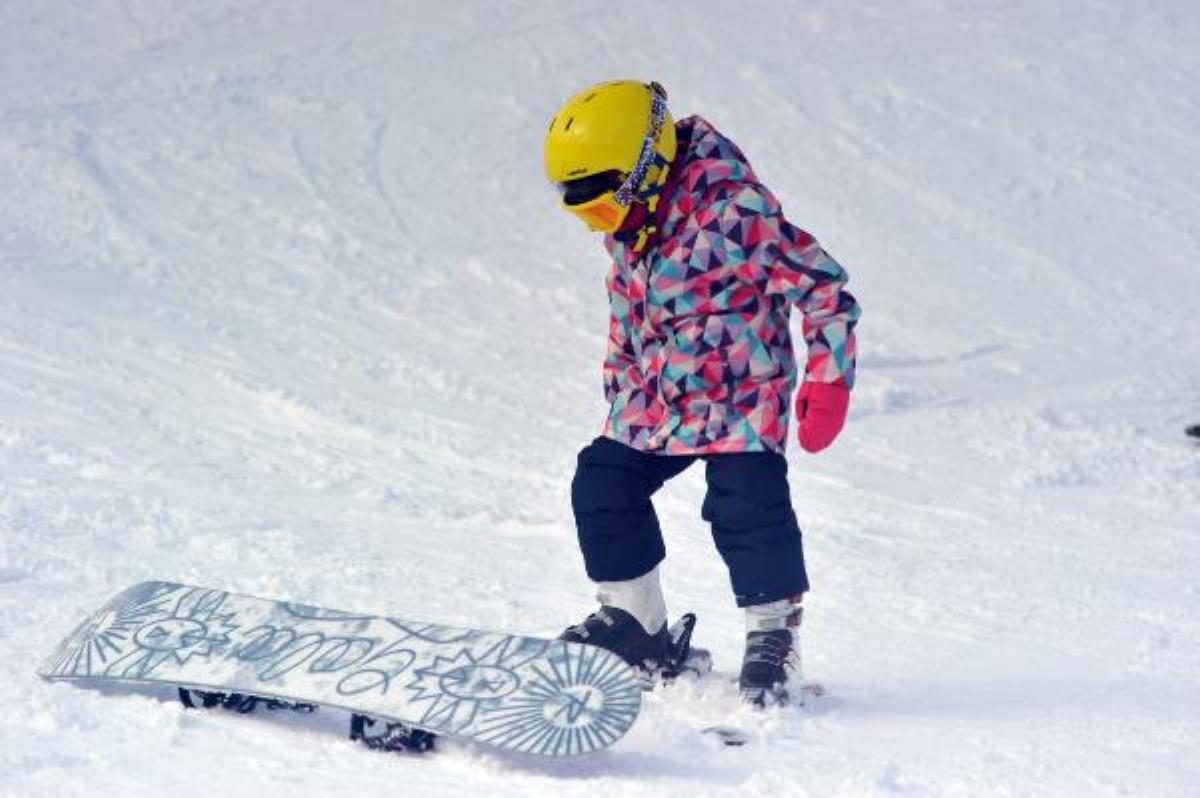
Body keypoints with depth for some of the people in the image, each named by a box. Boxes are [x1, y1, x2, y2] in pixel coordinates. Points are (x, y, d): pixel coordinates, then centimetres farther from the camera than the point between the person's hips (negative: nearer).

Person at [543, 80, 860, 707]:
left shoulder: (733, 212, -23)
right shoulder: (628, 232, 2)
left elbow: (822, 285, -18)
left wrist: (829, 377, -18)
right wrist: (620, 391, 24)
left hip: (740, 400, -7)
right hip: (656, 405, 8)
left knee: (747, 508, -16)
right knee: (601, 486, 4)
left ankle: (774, 632, 4)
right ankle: (635, 621, 18)